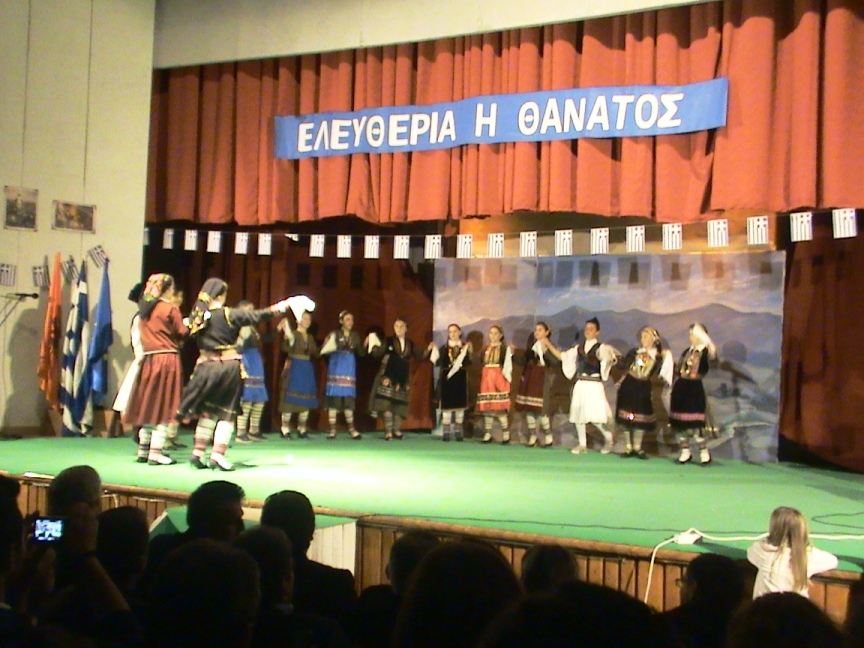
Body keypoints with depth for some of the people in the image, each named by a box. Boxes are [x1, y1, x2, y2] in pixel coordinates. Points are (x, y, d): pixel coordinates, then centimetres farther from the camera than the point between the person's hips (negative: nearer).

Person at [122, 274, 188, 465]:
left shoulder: (144, 309, 10)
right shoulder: (170, 308, -8)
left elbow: (143, 335, 14)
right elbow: (182, 333, -6)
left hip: (148, 359, 6)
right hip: (167, 359, -6)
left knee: (149, 405, 14)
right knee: (164, 406, -1)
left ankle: (143, 450, 20)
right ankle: (155, 452, -3)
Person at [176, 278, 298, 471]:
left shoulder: (197, 316, 1)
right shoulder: (228, 314, -10)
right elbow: (255, 316, -6)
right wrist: (278, 308, 4)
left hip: (205, 366, 4)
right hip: (229, 367, -4)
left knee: (207, 411, 16)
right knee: (227, 412, 3)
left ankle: (198, 452, 15)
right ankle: (218, 454, -4)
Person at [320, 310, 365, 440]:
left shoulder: (355, 335, 10)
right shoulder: (334, 334, -1)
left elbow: (361, 353, 9)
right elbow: (324, 350, -9)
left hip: (349, 367, 3)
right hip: (336, 366, -3)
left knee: (349, 398, 3)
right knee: (334, 397, -5)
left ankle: (351, 428, 10)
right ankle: (332, 429, 0)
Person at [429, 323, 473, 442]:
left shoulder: (465, 347, 4)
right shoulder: (444, 348, 4)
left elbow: (468, 363, -8)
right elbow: (437, 362, -5)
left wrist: (468, 352, -20)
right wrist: (432, 350, -14)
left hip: (460, 380, 1)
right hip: (446, 380, -1)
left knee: (460, 406, 5)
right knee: (446, 406, -1)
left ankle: (458, 432, 13)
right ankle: (446, 433, 5)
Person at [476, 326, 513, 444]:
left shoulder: (506, 348, 2)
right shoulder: (486, 349, 17)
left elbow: (508, 365, -4)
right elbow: (482, 364, 17)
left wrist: (507, 378, -14)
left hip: (499, 379, -5)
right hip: (487, 379, 5)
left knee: (500, 407, -10)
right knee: (486, 406, 3)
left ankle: (506, 434, -6)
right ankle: (487, 434, 7)